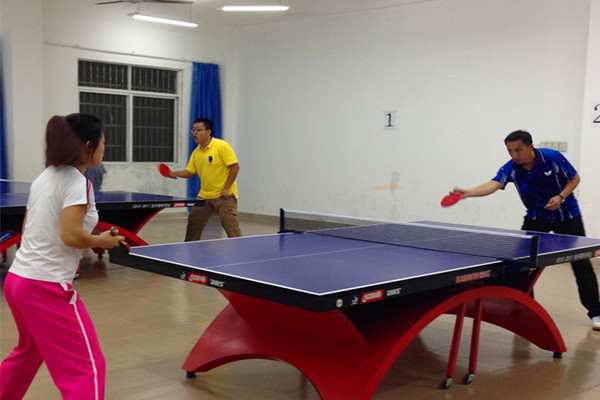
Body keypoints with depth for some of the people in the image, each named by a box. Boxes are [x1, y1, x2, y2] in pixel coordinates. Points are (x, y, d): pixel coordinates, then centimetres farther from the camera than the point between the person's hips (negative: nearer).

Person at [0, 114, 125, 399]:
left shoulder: (45, 177, 12)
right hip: (47, 287, -9)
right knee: (88, 370, -4)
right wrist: (101, 241, -5)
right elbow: (71, 236, -24)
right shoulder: (77, 182, -13)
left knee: (29, 352, 32)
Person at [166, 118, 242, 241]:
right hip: (204, 195, 7)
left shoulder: (222, 146, -12)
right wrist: (175, 173, -6)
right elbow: (189, 172, 14)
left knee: (230, 224, -14)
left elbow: (235, 166, -15)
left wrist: (226, 188, -18)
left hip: (223, 195, -7)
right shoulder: (196, 152, 10)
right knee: (193, 223, 11)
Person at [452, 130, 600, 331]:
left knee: (581, 264, -4)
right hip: (536, 217, 2)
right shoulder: (510, 168, -18)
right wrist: (468, 192, -53)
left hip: (567, 215, -2)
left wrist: (561, 197, -24)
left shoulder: (553, 158, -21)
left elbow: (575, 178, -6)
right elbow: (493, 184, -35)